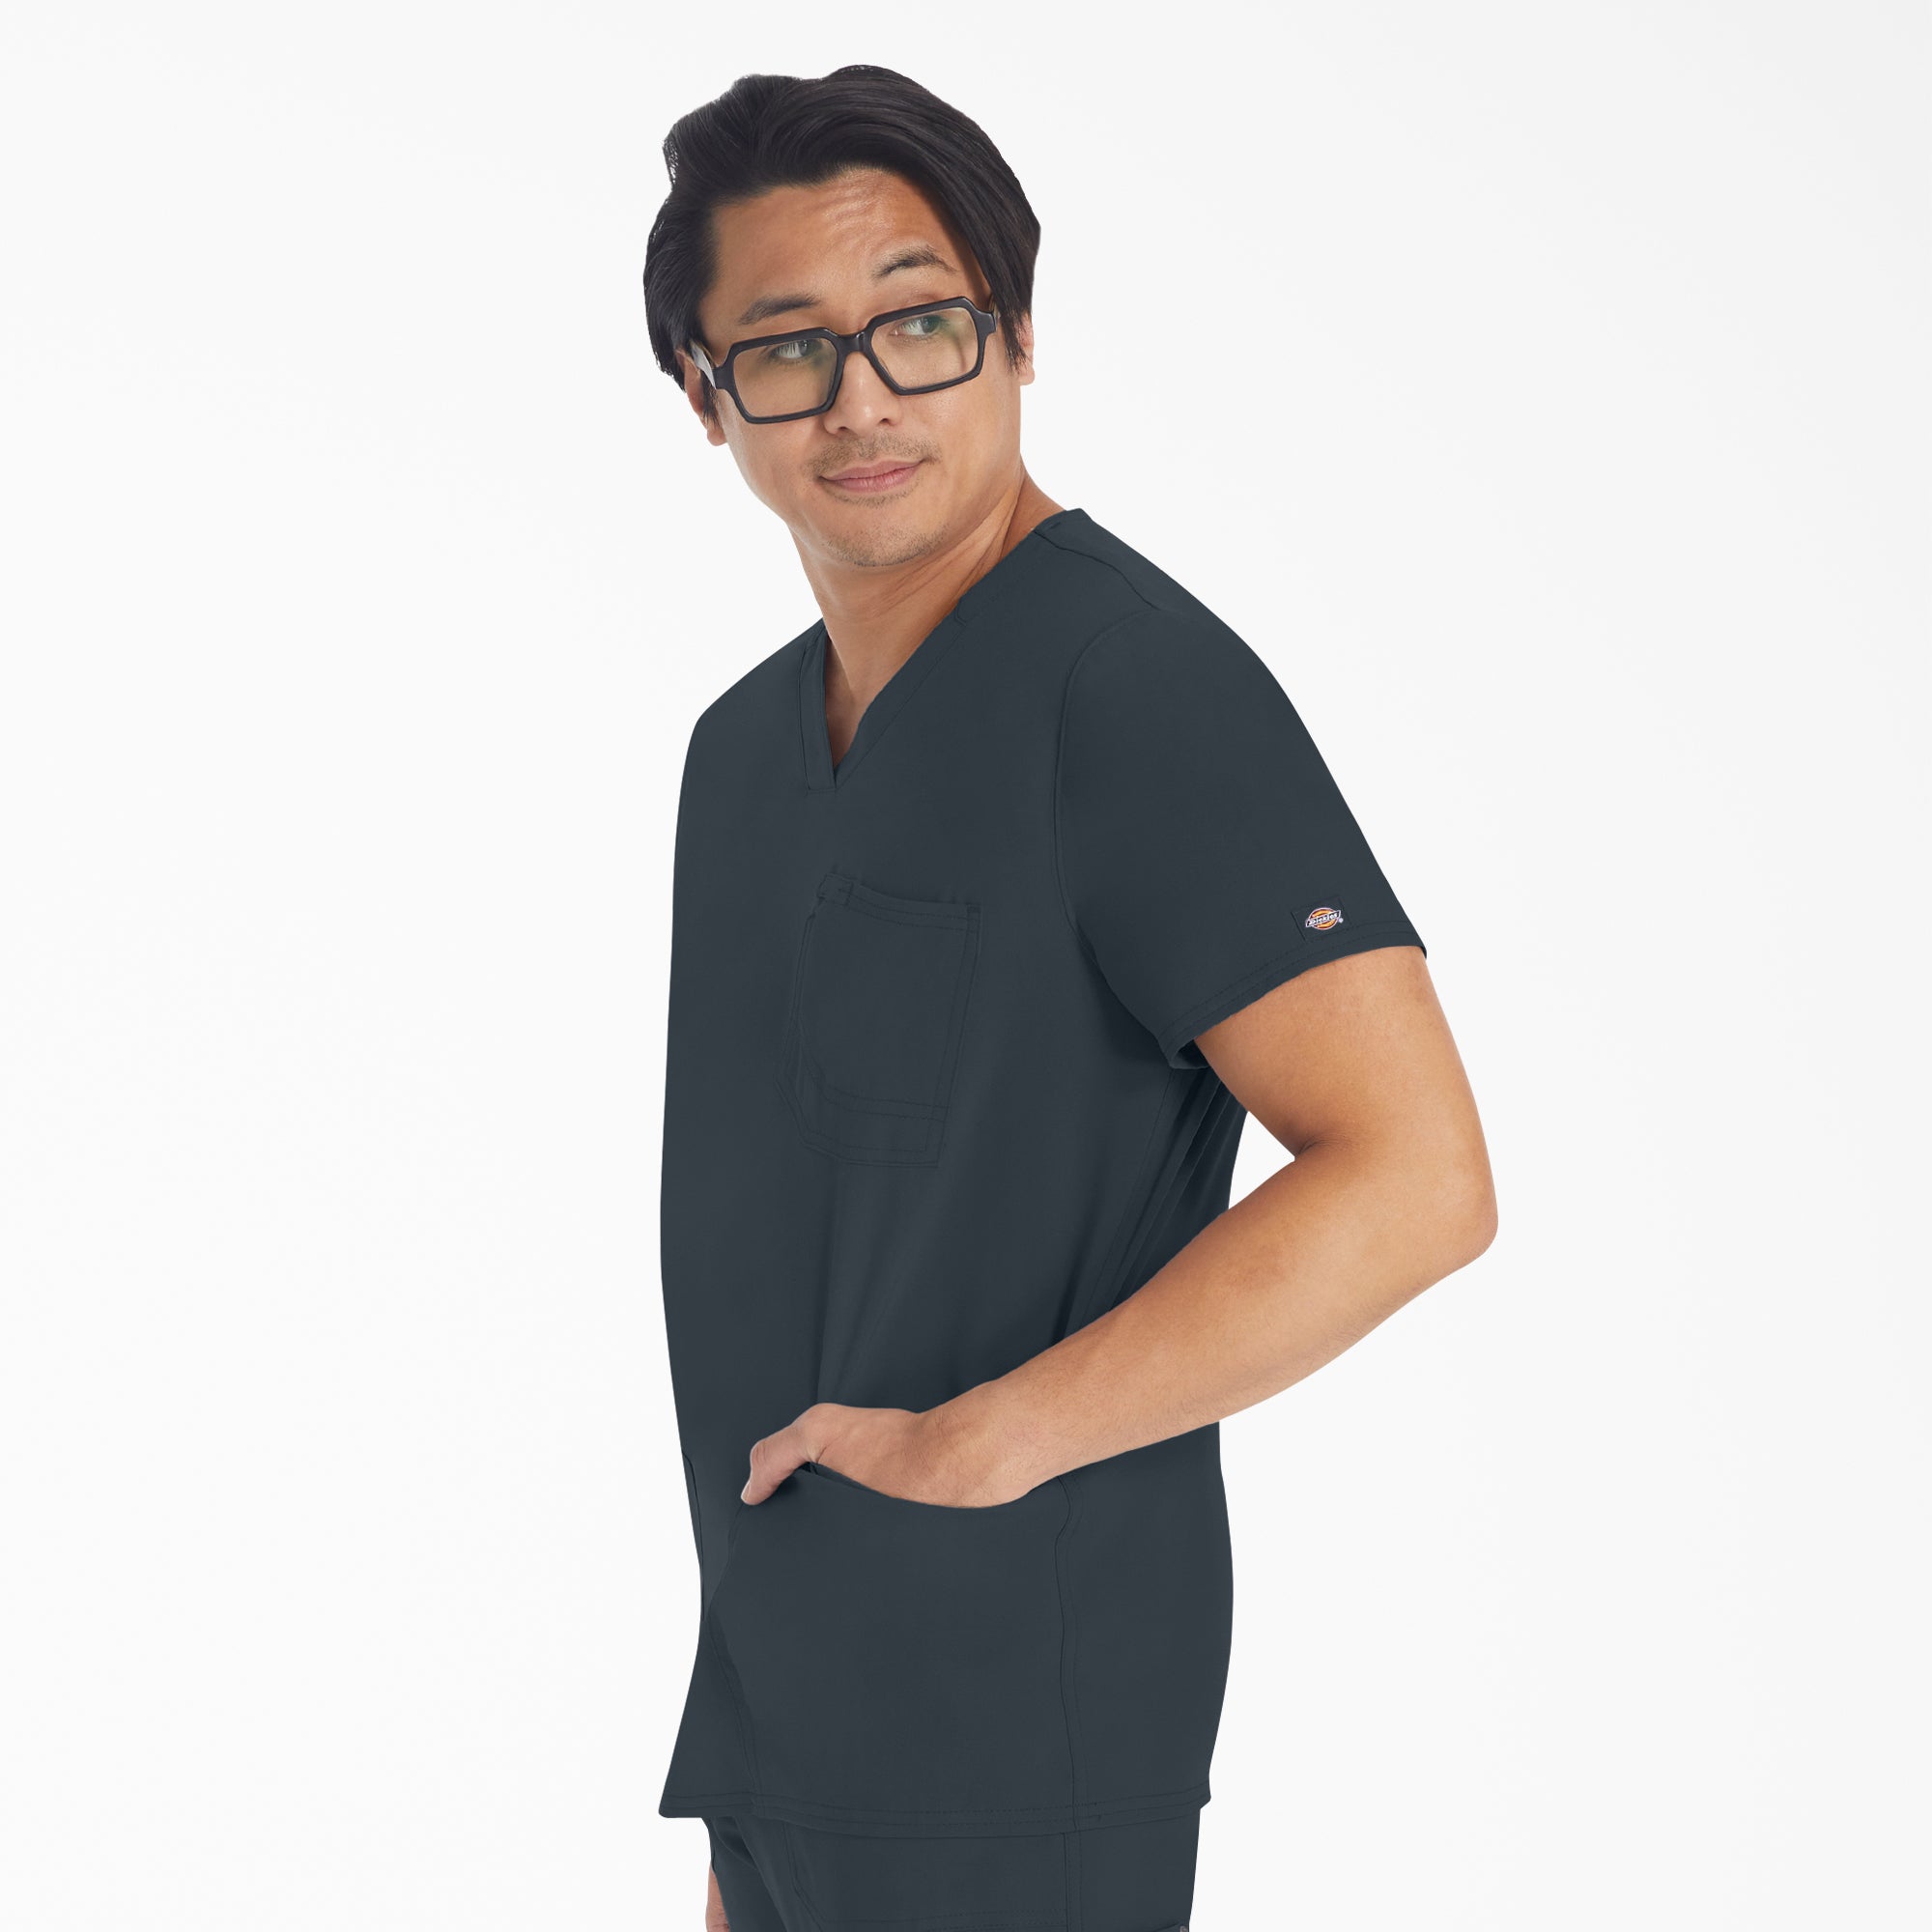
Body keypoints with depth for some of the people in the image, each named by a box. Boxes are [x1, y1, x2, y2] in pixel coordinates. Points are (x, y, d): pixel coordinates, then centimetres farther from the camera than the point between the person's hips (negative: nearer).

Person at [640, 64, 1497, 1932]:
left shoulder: (1144, 688, -15)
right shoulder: (746, 744, 12)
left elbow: (1410, 1180, -23)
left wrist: (972, 1442, -20)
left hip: (1015, 1708, -8)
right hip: (777, 1692, 8)